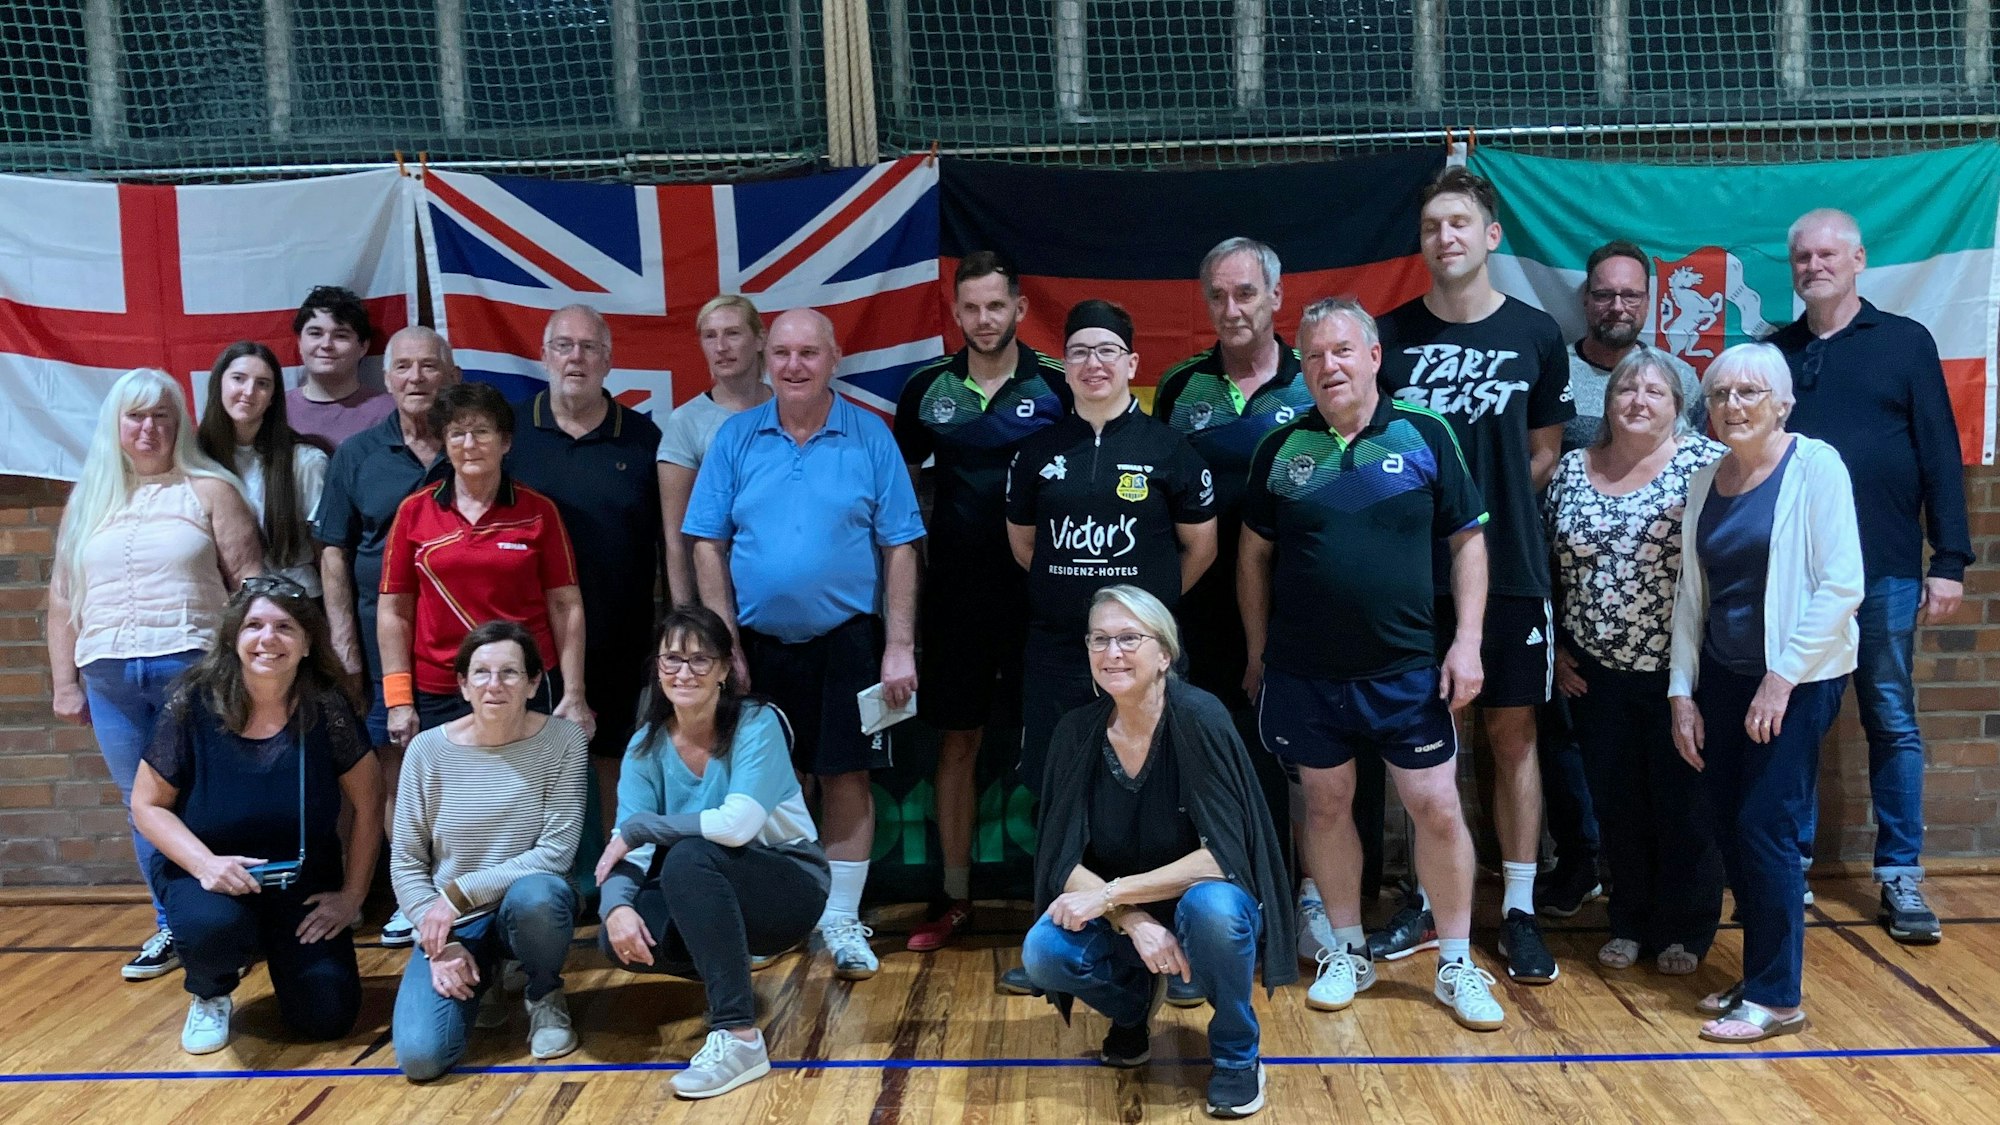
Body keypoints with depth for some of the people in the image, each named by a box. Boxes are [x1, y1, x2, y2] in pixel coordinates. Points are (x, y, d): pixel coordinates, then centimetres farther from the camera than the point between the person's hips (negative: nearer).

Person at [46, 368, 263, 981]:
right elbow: (62, 598, 14)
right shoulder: (87, 500, 13)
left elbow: (248, 580, -2)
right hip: (109, 678, 4)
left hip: (193, 669, -4)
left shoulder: (210, 489, 1)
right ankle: (172, 927, 19)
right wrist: (64, 682, 10)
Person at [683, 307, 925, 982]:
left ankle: (840, 919, 19)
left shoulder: (870, 438, -2)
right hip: (757, 642, 1)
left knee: (847, 777, 4)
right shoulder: (736, 438, 2)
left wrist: (899, 648, -7)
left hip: (845, 641, -1)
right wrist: (726, 646, -4)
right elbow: (708, 547, 2)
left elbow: (899, 549, -2)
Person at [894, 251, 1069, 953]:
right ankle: (955, 897, 19)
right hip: (955, 595, 2)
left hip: (1040, 593, -2)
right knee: (957, 742, 8)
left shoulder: (1057, 388, -3)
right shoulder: (927, 390, 4)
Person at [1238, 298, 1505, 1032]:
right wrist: (1257, 655, 8)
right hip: (1303, 671, 2)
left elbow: (1468, 539, 1)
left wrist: (1467, 641, -6)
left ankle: (1457, 964, 18)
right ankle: (1346, 952, 28)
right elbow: (1254, 556, 9)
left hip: (1407, 668, -1)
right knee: (1326, 805, 12)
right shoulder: (1281, 449, 3)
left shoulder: (1424, 436, -2)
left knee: (1437, 808, 2)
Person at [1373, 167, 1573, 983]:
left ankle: (1519, 909, 14)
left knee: (1512, 734, 4)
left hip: (1509, 568, 0)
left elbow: (1546, 451, 10)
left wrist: (1491, 500, -3)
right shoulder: (1390, 335, 3)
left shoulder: (1534, 334, 3)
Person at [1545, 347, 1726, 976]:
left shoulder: (1705, 464, -6)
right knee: (1616, 804, 11)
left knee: (1683, 805, 6)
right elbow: (1548, 568, 12)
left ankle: (1686, 931, 22)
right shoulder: (1571, 471, 6)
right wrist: (1556, 649, 7)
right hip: (1597, 674, 4)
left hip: (1680, 672, -3)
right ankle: (1630, 923, 27)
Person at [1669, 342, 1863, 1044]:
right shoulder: (1705, 485, 8)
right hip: (1722, 678, 6)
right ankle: (1758, 976, 21)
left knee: (1765, 829, -6)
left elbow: (1841, 587, -14)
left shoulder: (1814, 466, -9)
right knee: (1729, 832, 7)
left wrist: (1783, 678, -15)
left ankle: (1776, 998, 6)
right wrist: (1682, 693, 6)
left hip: (1795, 679, -6)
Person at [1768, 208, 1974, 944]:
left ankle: (1900, 876, 13)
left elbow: (1940, 458, 1)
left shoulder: (1905, 343, 4)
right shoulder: (1772, 353, 9)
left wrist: (1950, 562, -4)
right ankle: (1790, 863, 18)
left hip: (1883, 569, -2)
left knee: (1892, 723, 5)